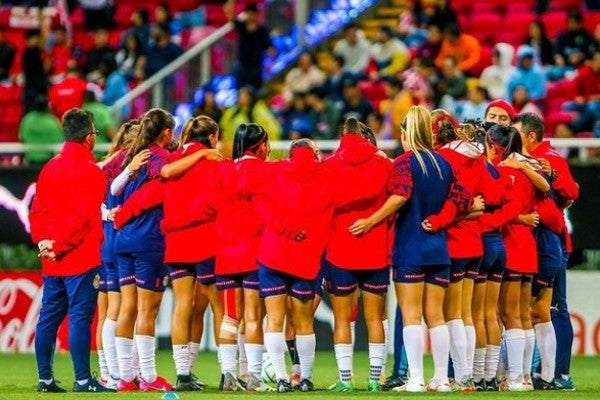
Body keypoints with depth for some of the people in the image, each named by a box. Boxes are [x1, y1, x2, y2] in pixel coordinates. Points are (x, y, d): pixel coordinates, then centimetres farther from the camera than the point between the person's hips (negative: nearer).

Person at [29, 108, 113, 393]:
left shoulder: (50, 168, 13)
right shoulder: (90, 171, -9)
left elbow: (37, 209, 11)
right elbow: (83, 217, -16)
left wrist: (43, 239, 1)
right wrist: (59, 247, -12)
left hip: (53, 261, 7)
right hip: (82, 258, -7)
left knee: (49, 316, 9)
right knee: (80, 316, -8)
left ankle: (45, 378, 11)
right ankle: (82, 379, -9)